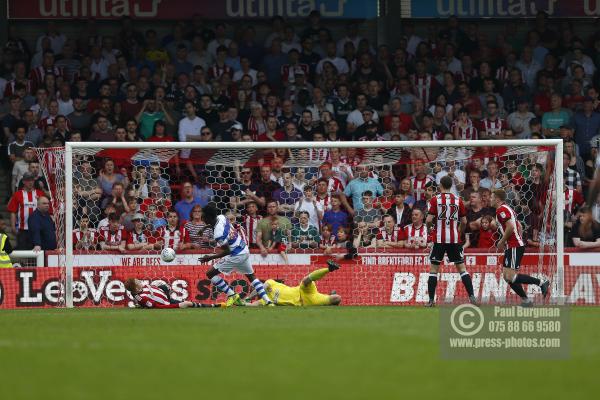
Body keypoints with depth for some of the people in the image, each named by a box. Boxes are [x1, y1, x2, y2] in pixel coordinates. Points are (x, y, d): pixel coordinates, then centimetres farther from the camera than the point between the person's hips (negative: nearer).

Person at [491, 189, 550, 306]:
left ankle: (541, 283, -13)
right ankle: (525, 300, 8)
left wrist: (502, 242, -14)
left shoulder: (501, 210, -12)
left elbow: (510, 227, -23)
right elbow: (519, 227, 24)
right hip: (513, 247, 10)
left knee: (511, 277, -14)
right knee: (507, 276, 8)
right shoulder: (507, 208, 20)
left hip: (514, 247, -10)